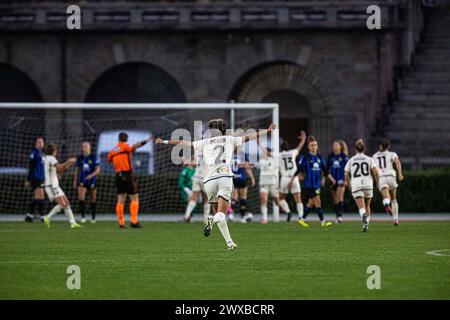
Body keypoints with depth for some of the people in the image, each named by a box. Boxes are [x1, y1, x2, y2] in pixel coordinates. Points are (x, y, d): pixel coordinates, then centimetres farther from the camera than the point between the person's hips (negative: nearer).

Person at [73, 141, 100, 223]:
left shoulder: (94, 157, -5)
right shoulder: (80, 158, 4)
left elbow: (98, 170, -8)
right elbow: (77, 170, 13)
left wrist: (91, 175, -26)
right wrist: (75, 181, 12)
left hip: (92, 181, -1)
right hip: (82, 181, 1)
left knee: (93, 200, 8)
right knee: (81, 198, -19)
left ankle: (93, 218, 22)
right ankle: (83, 216, -13)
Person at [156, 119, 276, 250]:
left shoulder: (205, 143, 20)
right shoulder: (229, 140, 19)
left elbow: (184, 143, 25)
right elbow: (248, 137, 26)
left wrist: (164, 142, 36)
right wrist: (267, 130, 36)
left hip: (209, 179, 2)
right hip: (225, 177, -2)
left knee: (218, 212, 14)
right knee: (221, 214, -7)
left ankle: (229, 243, 9)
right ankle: (212, 220, -41)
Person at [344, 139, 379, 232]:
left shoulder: (351, 160, 9)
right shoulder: (369, 159, 7)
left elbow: (346, 174, 4)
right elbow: (375, 172, -6)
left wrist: (349, 185, 19)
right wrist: (378, 183, 4)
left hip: (356, 186, -1)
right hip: (368, 185, 1)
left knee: (361, 208, -11)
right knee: (367, 206, 22)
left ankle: (364, 215, -44)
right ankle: (366, 224, 18)